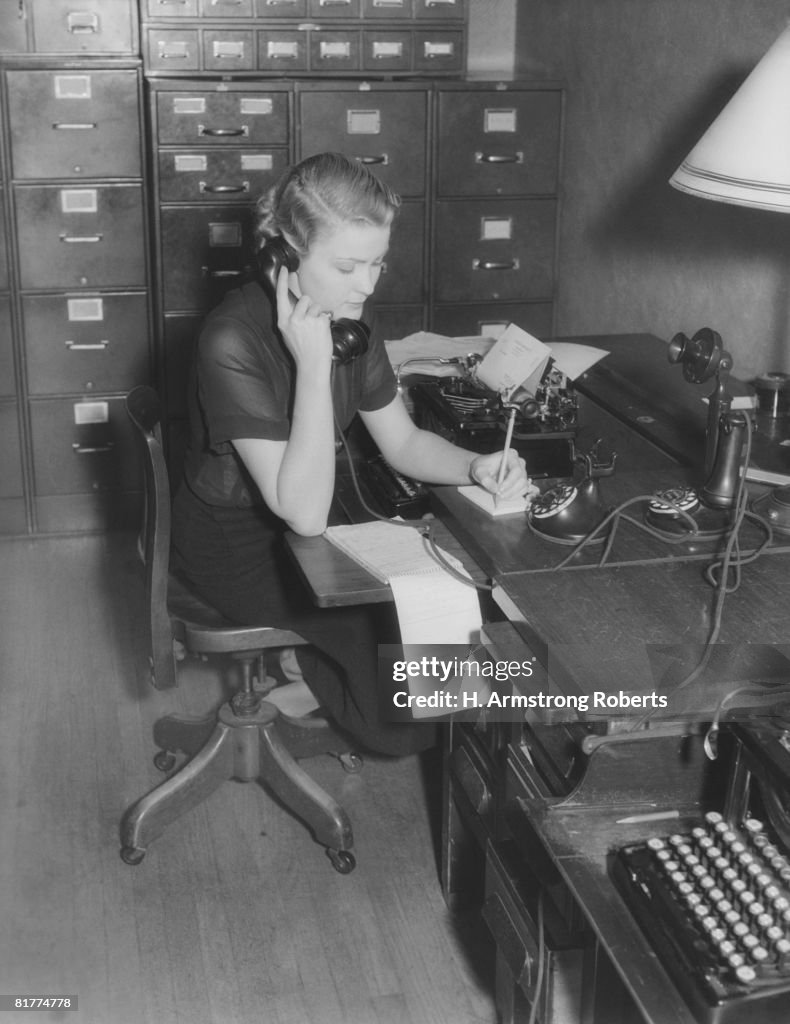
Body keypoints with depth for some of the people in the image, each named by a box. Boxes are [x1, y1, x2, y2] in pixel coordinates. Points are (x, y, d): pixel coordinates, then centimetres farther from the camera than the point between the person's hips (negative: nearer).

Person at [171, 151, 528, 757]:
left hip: (302, 523, 7)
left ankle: (314, 672, 16)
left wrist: (475, 467, -19)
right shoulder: (235, 342, -30)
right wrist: (314, 364, -38)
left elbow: (403, 441, 2)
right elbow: (305, 514, -33)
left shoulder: (348, 319, -6)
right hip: (237, 545, -7)